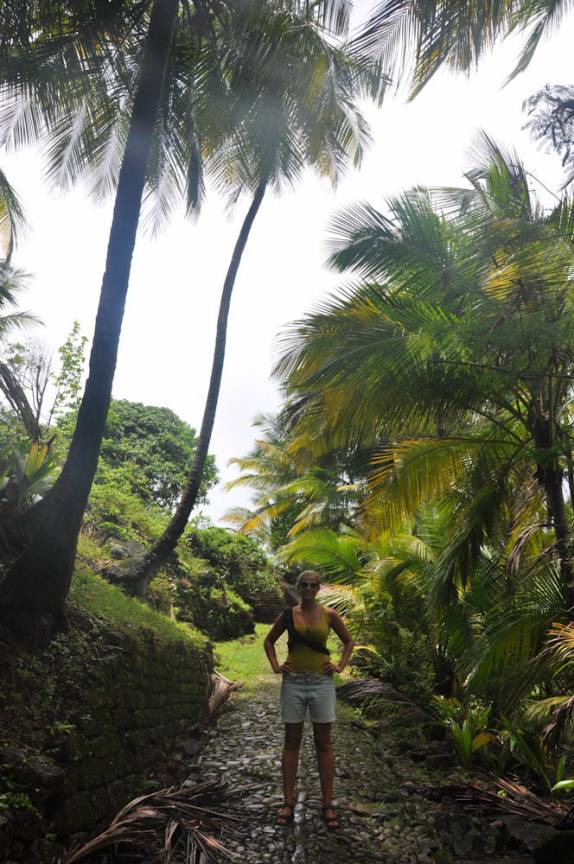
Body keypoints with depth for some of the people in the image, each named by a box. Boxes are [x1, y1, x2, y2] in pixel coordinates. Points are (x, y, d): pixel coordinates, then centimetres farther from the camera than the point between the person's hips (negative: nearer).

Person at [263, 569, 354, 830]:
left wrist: (340, 665, 1)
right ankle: (288, 803, 17)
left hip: (321, 682, 0)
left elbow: (348, 642, 13)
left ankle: (328, 805, 14)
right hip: (293, 683, 1)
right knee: (291, 742, 8)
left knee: (323, 744, 6)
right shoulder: (288, 614, 1)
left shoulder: (329, 615, 0)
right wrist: (275, 666, 3)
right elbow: (269, 641, 14)